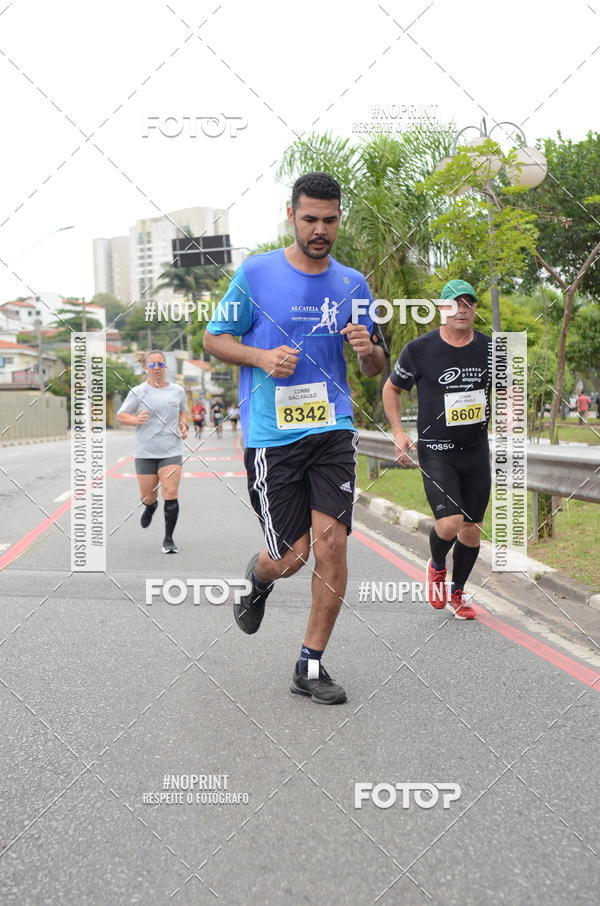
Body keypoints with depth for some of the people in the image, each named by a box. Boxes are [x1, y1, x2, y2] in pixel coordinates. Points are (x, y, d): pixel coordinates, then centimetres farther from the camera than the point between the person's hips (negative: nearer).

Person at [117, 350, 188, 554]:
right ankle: (150, 507, 46)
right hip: (145, 452, -1)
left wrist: (183, 425, 4)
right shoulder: (138, 392, -2)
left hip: (171, 451, 1)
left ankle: (168, 539, 2)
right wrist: (136, 419, -17)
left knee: (171, 494, -11)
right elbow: (121, 415, 3)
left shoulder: (178, 391, 7)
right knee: (148, 497, 6)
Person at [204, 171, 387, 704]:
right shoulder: (256, 274, -1)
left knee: (331, 543, -7)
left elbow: (375, 369, 15)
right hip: (270, 435, -2)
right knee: (291, 554, -2)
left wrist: (369, 349, -10)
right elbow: (214, 338, 5)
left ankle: (311, 666, 10)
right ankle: (258, 579, 38)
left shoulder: (353, 284, 9)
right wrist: (263, 357, -13)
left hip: (332, 429, 3)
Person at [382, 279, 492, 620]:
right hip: (436, 451, -4)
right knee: (449, 524, -18)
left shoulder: (490, 349, 2)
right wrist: (399, 432, -3)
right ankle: (436, 567, 17)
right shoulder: (419, 349, -7)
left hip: (477, 450, 4)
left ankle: (457, 593, 30)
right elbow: (391, 388, 7)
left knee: (472, 529, 8)